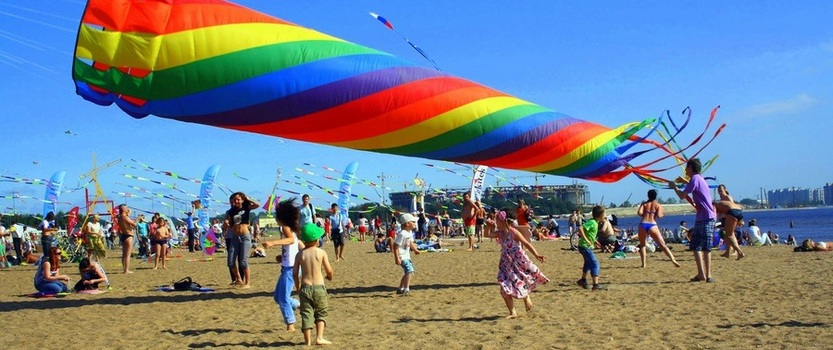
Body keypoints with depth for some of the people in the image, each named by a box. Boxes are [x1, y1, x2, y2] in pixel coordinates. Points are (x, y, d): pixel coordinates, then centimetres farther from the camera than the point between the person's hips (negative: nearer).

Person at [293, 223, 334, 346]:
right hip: (319, 287, -1)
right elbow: (329, 270, -5)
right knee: (321, 313, 14)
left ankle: (308, 340, 8)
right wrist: (329, 276, 18)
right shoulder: (321, 252, -6)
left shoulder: (300, 254, 0)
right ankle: (319, 337, 6)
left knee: (306, 314, 7)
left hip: (305, 287, 1)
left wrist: (298, 287, 16)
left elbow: (295, 273, 2)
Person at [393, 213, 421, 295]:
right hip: (401, 256, -10)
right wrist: (397, 258, -27)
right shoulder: (402, 234, -24)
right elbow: (395, 246, -24)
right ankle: (406, 290, -21)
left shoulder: (410, 232, 6)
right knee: (410, 270, -22)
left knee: (408, 272, 18)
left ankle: (400, 289, 31)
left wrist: (415, 250, 6)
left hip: (406, 255, 10)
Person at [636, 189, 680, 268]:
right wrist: (662, 214, 17)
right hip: (652, 226, -1)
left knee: (642, 245, 17)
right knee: (663, 245, 0)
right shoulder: (658, 205, 11)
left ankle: (644, 264, 7)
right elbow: (659, 215, -5)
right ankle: (673, 260, -12)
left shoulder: (644, 204, 14)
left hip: (642, 225, 1)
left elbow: (639, 213, -2)